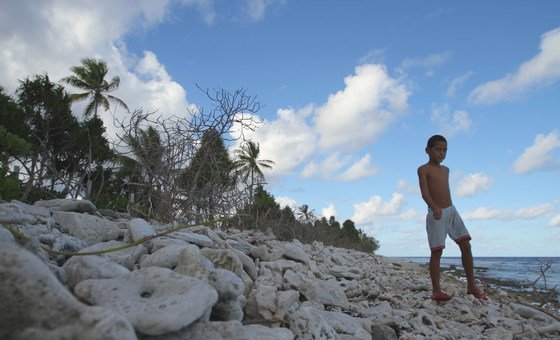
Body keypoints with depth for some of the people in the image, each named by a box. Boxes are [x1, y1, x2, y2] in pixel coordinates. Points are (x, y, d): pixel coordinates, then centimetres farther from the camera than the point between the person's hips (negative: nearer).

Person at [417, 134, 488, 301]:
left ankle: (471, 285, 10)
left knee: (466, 245, 0)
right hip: (436, 213, -7)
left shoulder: (446, 170, 16)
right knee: (437, 251, -4)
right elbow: (424, 192, -19)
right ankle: (436, 290, 1)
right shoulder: (423, 170, -6)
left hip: (451, 211, 7)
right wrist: (434, 208, -36)